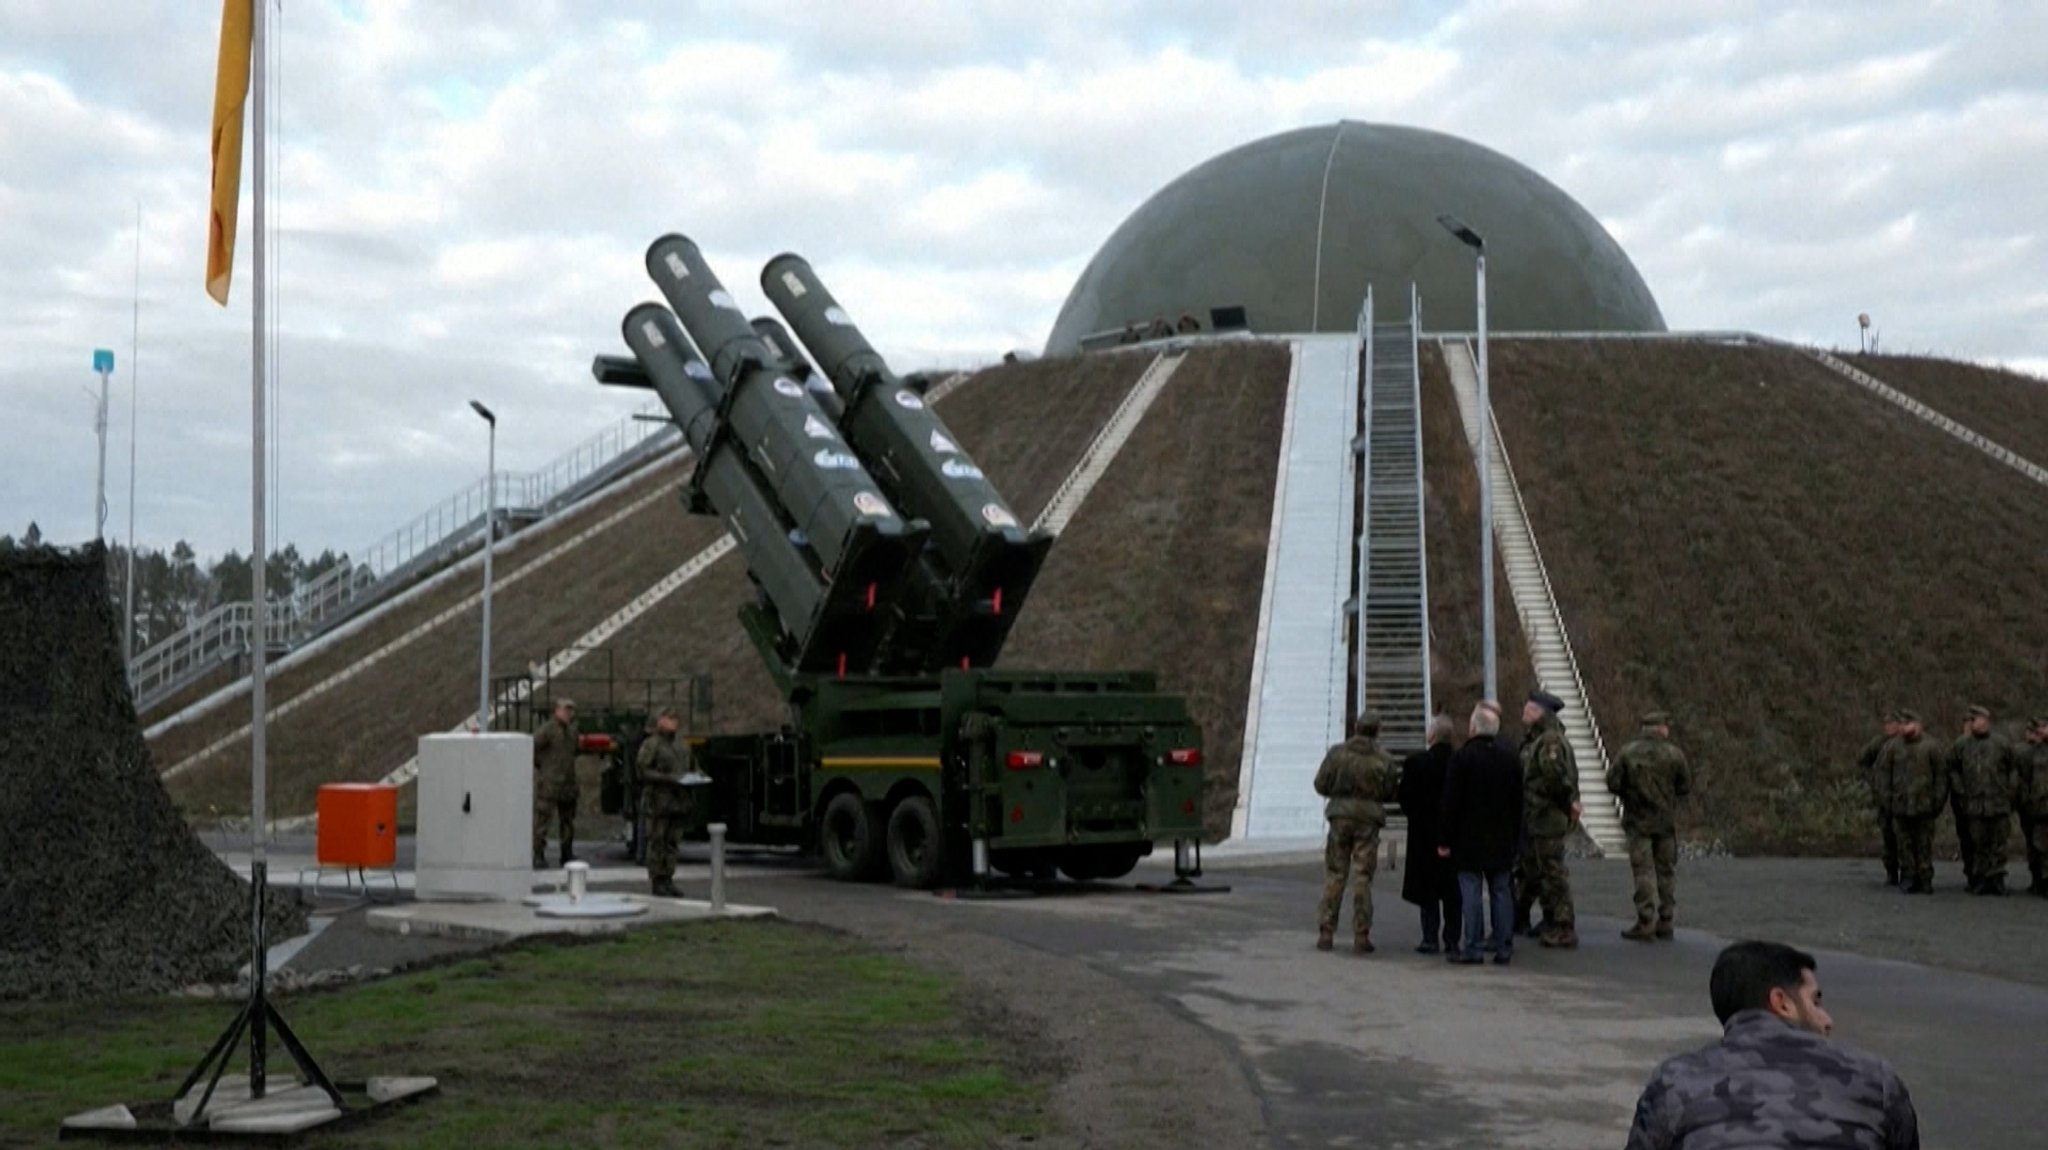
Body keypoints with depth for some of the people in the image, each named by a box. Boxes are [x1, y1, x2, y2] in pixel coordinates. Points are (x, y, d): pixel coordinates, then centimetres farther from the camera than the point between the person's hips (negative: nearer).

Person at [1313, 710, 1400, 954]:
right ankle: (1361, 935, 2)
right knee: (1362, 879, 3)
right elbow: (1389, 793, 2)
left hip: (1341, 816, 0)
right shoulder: (1383, 760, -4)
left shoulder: (1337, 752, -4)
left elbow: (1321, 785, -3)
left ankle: (1326, 933, 6)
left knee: (1334, 876, 6)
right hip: (1368, 819, 0)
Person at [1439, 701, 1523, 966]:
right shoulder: (1511, 759, 8)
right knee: (1501, 890, 8)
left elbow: (1450, 803, -10)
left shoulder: (1462, 757, -10)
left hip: (1469, 840, -5)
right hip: (1502, 841, 5)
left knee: (1471, 892, -3)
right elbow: (1518, 804, 12)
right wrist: (1515, 839, 18)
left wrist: (1444, 840, -6)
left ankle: (1472, 949, -3)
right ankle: (1504, 948, 9)